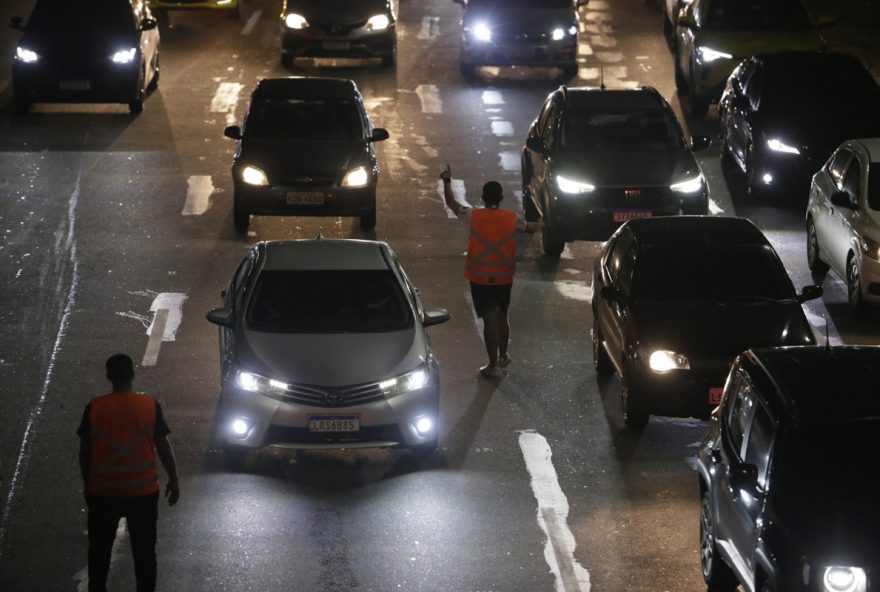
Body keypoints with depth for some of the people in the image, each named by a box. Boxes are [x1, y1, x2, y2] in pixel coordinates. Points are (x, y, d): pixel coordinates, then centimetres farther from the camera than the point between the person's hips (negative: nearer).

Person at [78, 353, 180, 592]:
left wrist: (87, 483, 13)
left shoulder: (94, 408, -8)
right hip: (143, 491, 0)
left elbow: (85, 451, -1)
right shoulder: (150, 406, -10)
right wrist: (173, 480, 8)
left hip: (103, 491, 1)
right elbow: (163, 446, -4)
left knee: (99, 550, 16)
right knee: (144, 551, 11)